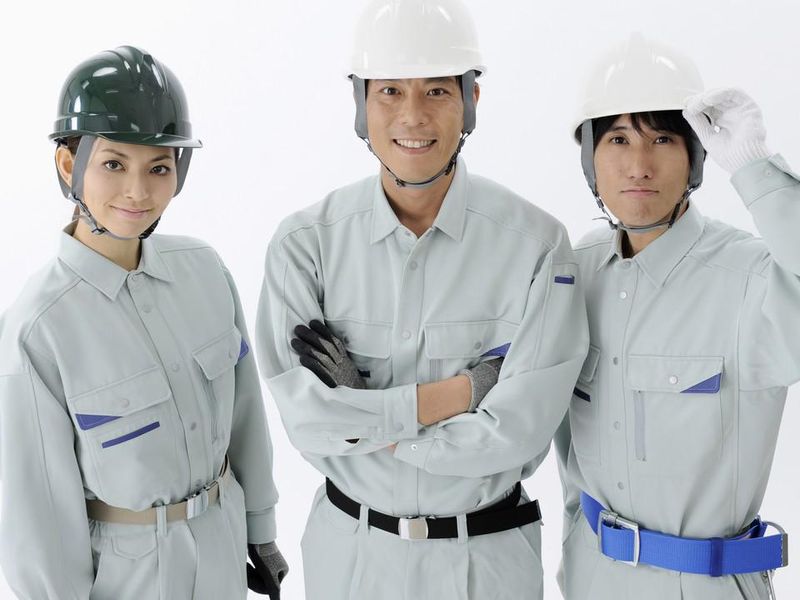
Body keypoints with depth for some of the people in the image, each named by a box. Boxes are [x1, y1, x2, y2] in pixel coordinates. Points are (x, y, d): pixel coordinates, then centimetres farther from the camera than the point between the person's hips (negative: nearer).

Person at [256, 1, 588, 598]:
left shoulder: (537, 243, -15)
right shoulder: (306, 242, -11)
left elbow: (515, 431, -20)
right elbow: (306, 418, -18)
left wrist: (366, 418, -16)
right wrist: (463, 388, -20)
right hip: (349, 548, 1)